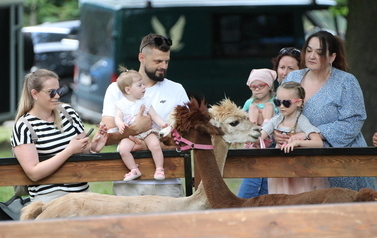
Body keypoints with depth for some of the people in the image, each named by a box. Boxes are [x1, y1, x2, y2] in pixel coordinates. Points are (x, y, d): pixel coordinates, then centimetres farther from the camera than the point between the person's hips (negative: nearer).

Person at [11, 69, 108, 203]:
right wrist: (70, 150, -18)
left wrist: (93, 148, -4)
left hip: (83, 191, 6)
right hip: (48, 196, -6)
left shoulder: (67, 112, 12)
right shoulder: (24, 126, -6)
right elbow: (34, 173, -14)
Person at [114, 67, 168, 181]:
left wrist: (162, 123, -11)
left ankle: (159, 169, -14)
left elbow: (154, 115, 7)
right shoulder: (121, 104, 4)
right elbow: (118, 118, -6)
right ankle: (134, 170, -12)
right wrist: (121, 125, -29)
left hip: (146, 131, 1)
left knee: (155, 145, -28)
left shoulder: (145, 101, 10)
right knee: (123, 149, -28)